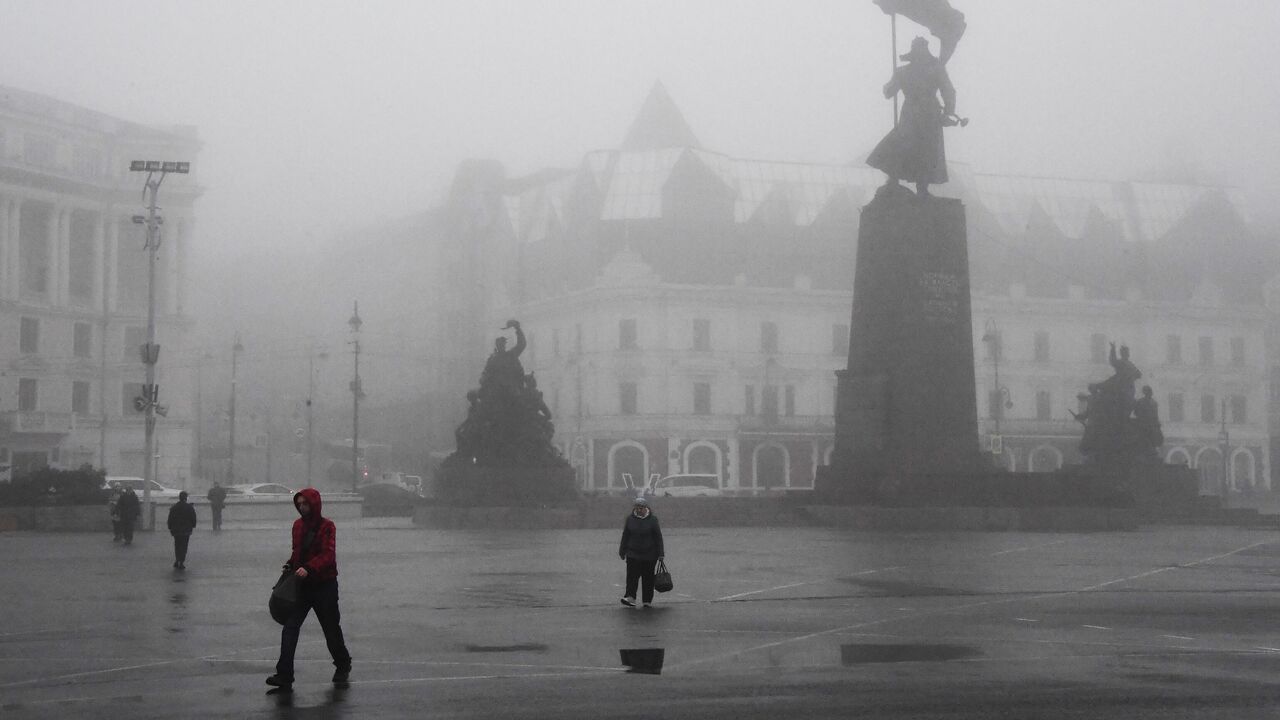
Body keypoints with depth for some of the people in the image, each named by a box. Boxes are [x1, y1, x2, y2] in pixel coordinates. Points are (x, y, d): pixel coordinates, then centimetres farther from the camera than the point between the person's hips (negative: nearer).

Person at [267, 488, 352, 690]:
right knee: (289, 628, -6)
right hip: (301, 584, 5)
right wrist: (290, 565, 2)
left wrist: (309, 569, -34)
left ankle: (343, 667, 30)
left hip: (324, 585, -5)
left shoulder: (326, 526, -11)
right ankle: (284, 675, -7)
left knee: (331, 630, 8)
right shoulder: (298, 525, 9)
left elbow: (328, 555, -21)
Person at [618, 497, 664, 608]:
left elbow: (658, 537, 0)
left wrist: (660, 553, -4)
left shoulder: (652, 519, -2)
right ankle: (630, 598, -16)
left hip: (649, 555, -1)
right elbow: (625, 536, 11)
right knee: (632, 575, -11)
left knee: (648, 577, 4)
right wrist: (622, 552, 11)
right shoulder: (630, 519, 4)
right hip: (633, 554, 1)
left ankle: (647, 600, 13)